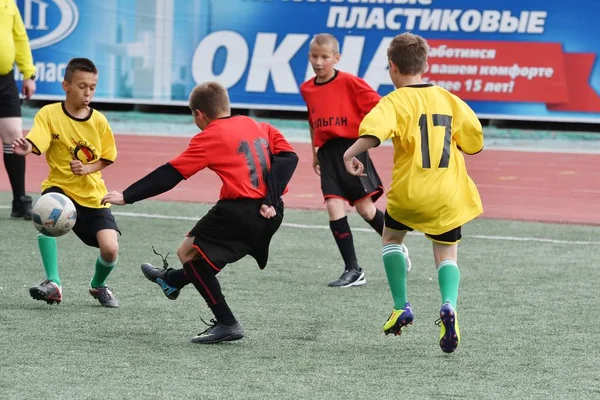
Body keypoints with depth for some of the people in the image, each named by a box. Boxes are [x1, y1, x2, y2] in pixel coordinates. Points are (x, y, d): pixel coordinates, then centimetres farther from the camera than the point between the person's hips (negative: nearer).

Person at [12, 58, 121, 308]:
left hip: (93, 193, 2)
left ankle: (98, 286, 23)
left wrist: (88, 168, -12)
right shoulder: (49, 114, -9)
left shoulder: (99, 121, -2)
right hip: (59, 186, -2)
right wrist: (25, 148, -49)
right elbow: (36, 144, -25)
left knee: (110, 250, -13)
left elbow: (106, 158, 8)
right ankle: (53, 284, -26)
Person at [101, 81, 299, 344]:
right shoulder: (258, 127, 16)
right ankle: (173, 281, 55)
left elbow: (169, 174, -2)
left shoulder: (209, 137, -1)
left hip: (240, 210, -8)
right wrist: (270, 200, -2)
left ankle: (226, 324, 1)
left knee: (188, 252, 7)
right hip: (270, 213, 8)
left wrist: (127, 196, 3)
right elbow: (288, 157, 4)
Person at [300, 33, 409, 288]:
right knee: (334, 207, -8)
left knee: (365, 208, -2)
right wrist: (315, 153, 24)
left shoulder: (349, 82, -8)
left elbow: (377, 107, -9)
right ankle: (352, 271, -4)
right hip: (327, 153, 4)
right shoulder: (307, 89, 9)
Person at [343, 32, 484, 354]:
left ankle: (401, 307, 18)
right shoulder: (449, 99, 7)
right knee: (447, 256, 12)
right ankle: (448, 305, -18)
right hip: (448, 195, 3)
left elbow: (375, 129, -29)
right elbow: (474, 142, 13)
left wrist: (351, 153, -24)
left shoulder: (395, 101, -7)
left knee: (392, 237, 25)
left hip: (409, 193, -3)